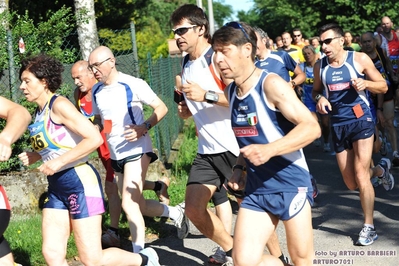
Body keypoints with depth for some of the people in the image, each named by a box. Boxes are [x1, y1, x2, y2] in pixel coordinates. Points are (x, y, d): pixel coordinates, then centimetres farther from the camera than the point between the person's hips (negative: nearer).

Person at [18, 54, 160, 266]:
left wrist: (58, 162, -22)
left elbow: (94, 138, -22)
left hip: (80, 182, -9)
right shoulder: (39, 113, 12)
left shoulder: (58, 105, -14)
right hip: (56, 187, 9)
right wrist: (35, 157, 7)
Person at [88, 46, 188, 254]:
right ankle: (176, 212, 38)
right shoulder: (96, 92, 6)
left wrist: (144, 127, -25)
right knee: (138, 206, 14)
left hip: (136, 150, -7)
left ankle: (139, 255, -5)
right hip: (115, 155, 8)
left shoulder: (133, 84, -14)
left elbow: (161, 108, -10)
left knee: (129, 204, -16)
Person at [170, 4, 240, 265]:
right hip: (207, 151, 8)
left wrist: (207, 95, -27)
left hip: (235, 147, -8)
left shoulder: (217, 58, -13)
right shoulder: (186, 66, 12)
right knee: (194, 209, 2)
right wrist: (186, 109, 5)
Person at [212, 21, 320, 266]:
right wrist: (239, 167, 7)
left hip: (291, 185, -6)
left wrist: (269, 150, -31)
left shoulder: (271, 84, -15)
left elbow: (312, 127, -20)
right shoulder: (231, 92, 7)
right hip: (256, 190, 6)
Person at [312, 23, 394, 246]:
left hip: (361, 120, -4)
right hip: (338, 125, 5)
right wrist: (319, 98, -6)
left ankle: (369, 227, 2)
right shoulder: (320, 66, 2)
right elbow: (316, 91, 17)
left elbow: (383, 86, -2)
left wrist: (365, 83, -22)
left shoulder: (360, 59, -7)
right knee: (352, 184, 8)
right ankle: (381, 169, 40)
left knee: (360, 176, -12)